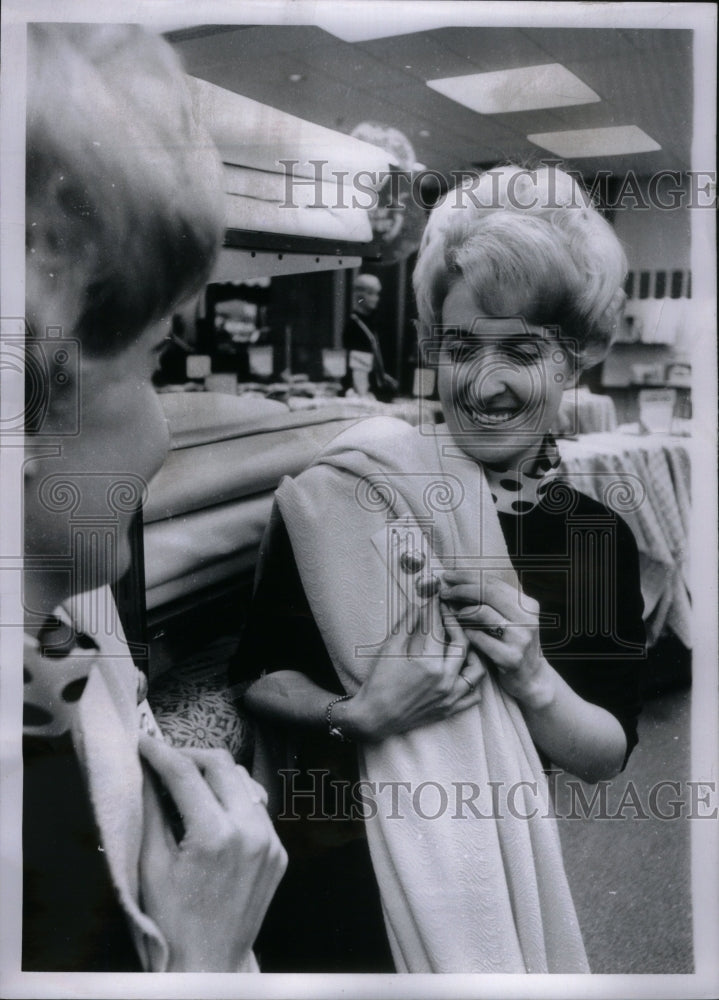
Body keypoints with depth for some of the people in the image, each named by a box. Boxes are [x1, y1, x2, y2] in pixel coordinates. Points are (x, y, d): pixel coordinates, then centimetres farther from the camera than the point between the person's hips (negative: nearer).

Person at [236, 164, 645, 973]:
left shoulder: (600, 537, -5)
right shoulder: (342, 489, -14)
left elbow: (609, 755, -3)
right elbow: (258, 675, -7)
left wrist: (535, 681, -21)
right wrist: (361, 713, -24)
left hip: (505, 878, 2)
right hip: (337, 870, -2)